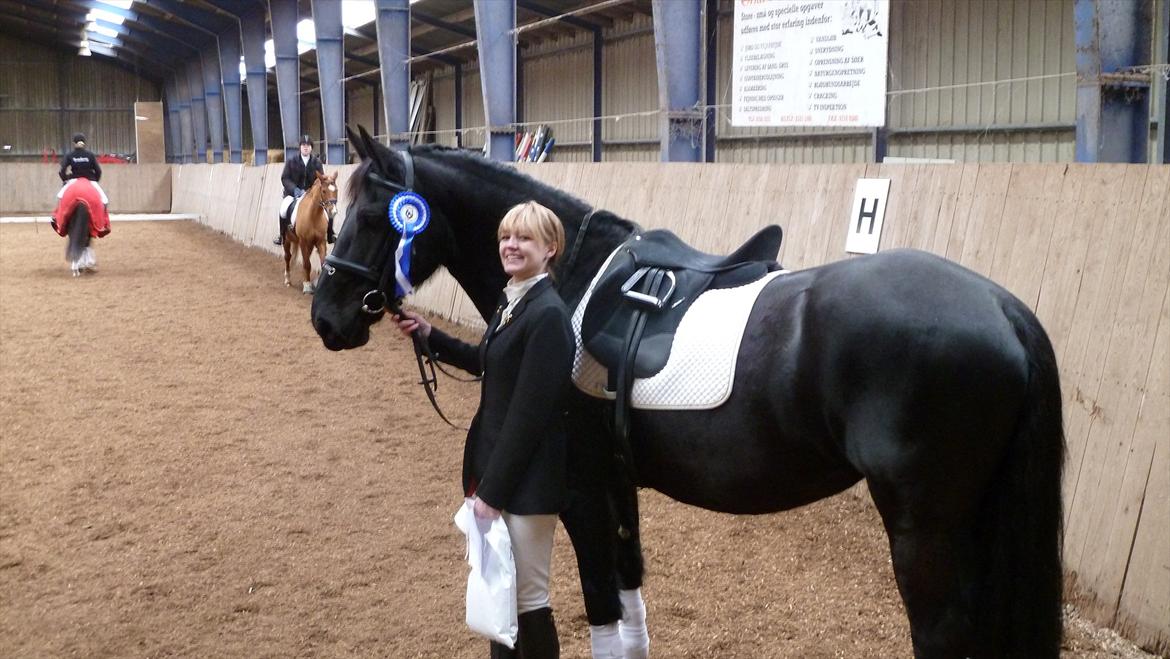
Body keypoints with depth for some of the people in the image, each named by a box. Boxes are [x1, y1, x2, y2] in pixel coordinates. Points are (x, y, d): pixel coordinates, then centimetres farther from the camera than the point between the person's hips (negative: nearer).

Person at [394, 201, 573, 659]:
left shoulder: (547, 315, -21)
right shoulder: (513, 301, 7)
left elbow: (529, 414, -22)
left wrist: (493, 489, -20)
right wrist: (429, 335, 15)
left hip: (526, 479, -9)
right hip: (494, 465, 9)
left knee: (527, 597, 4)